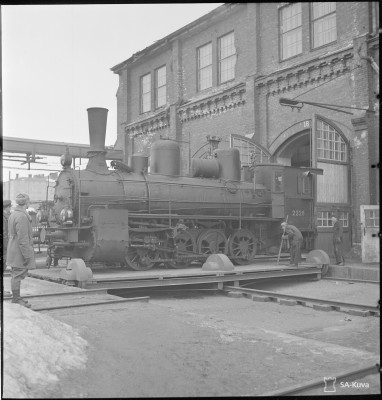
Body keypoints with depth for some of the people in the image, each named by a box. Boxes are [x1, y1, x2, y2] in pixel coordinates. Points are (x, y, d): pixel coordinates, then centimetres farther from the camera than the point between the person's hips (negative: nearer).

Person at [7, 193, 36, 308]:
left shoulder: (13, 215, 12)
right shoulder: (22, 217, -20)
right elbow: (22, 238, -23)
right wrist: (27, 254, -19)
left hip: (14, 250, 10)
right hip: (20, 251, -10)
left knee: (16, 275, 16)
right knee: (18, 275, -4)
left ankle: (16, 297, 25)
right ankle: (16, 299, 3)